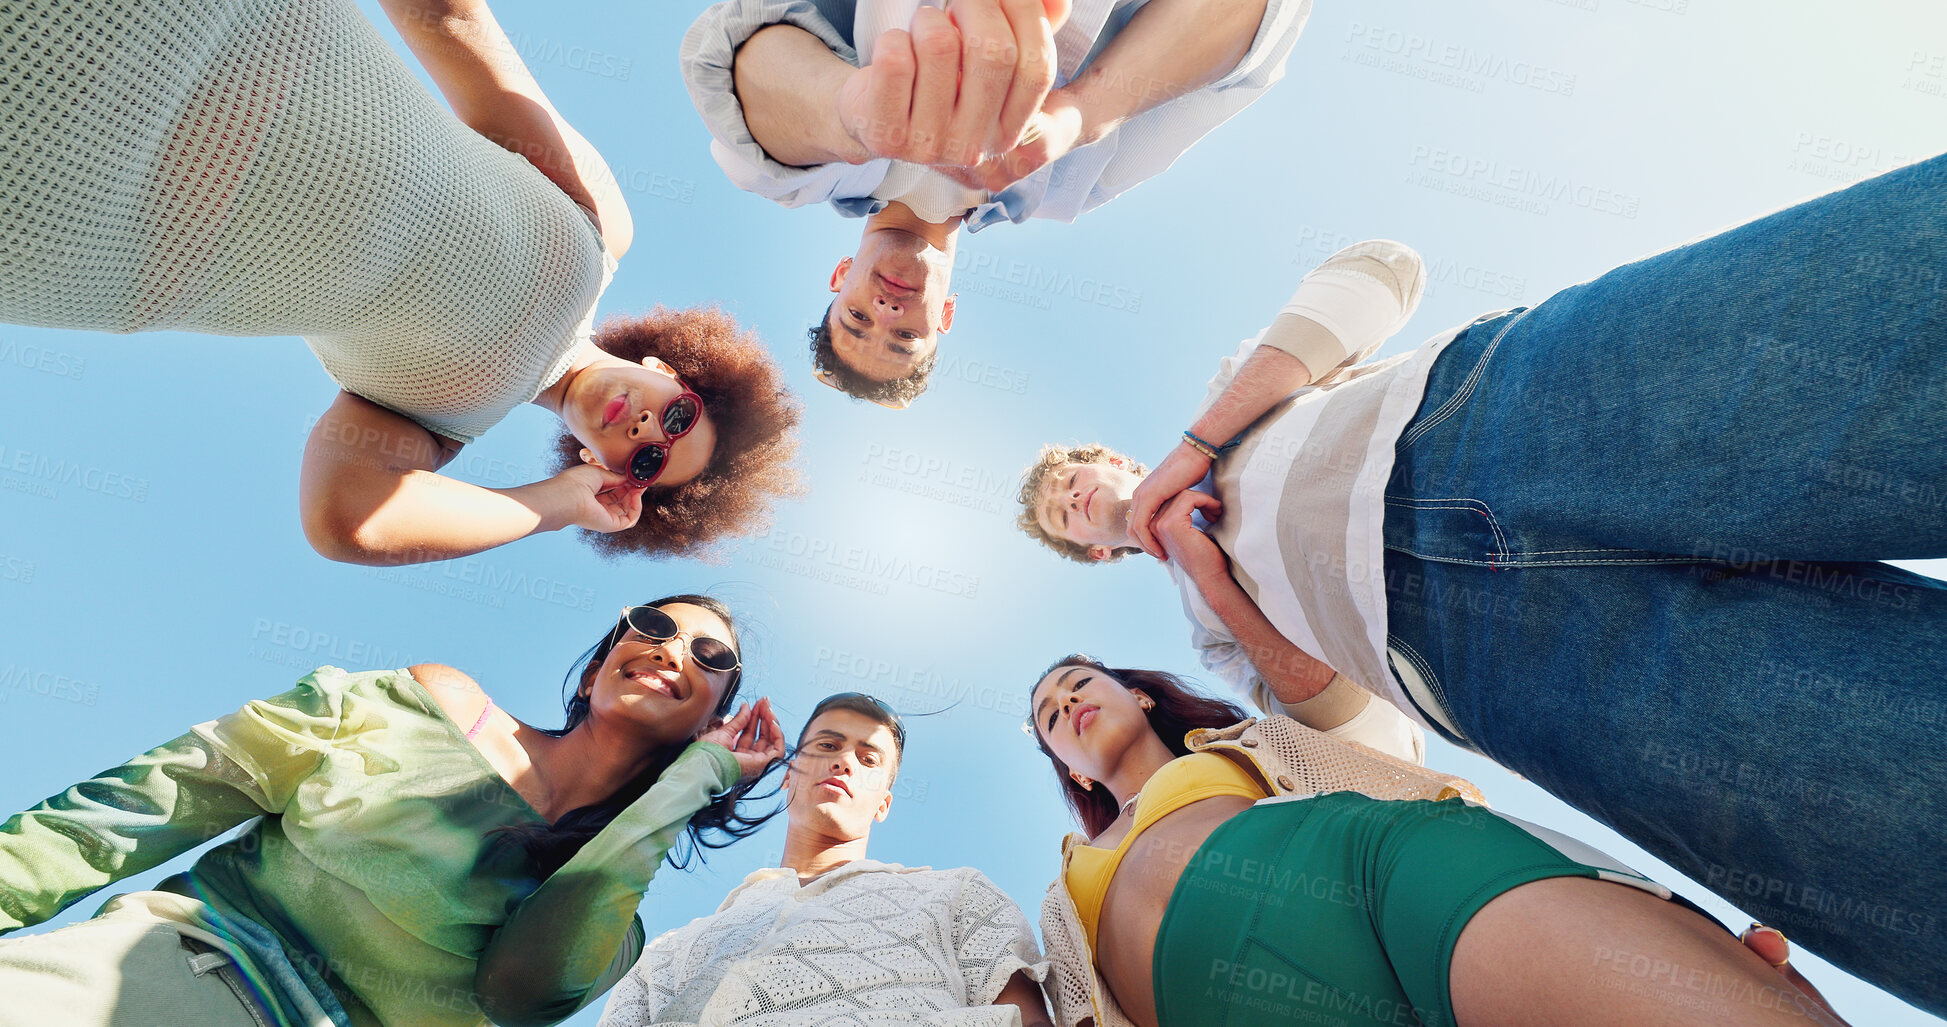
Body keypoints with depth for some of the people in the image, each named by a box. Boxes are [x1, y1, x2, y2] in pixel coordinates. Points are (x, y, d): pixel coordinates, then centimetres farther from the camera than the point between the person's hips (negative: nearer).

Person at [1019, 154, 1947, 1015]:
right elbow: (1309, 681, 22)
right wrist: (1205, 571, 7)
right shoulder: (1198, 613, 38)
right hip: (1471, 634, 1)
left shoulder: (1230, 383, 33)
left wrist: (1201, 440, 9)